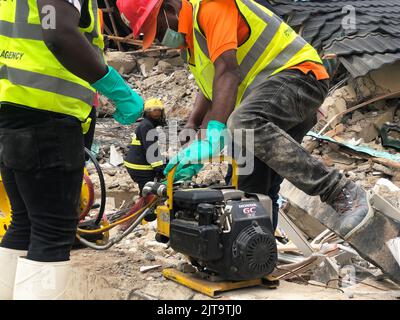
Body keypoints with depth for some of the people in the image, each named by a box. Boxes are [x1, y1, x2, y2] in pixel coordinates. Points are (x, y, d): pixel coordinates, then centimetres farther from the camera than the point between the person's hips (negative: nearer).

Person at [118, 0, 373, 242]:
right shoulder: (190, 38, 20)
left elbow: (227, 71, -25)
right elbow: (212, 92, 21)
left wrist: (214, 135, -33)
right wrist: (195, 148, 9)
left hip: (299, 74, -10)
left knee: (245, 122, -37)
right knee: (251, 189, 3)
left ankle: (345, 194, -33)